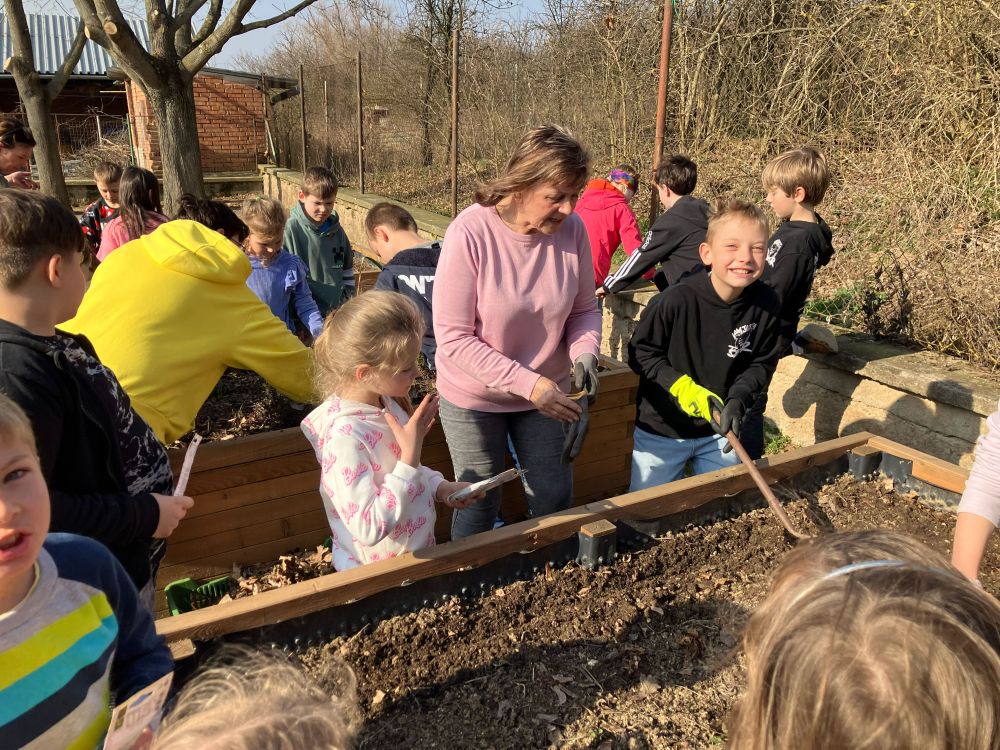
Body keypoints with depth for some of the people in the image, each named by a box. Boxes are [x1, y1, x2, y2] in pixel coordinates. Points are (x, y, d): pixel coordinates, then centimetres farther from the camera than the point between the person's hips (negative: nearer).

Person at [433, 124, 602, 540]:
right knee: (479, 507, 13)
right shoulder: (470, 233, -24)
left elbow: (584, 310, 1)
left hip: (546, 393, 4)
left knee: (555, 501, 17)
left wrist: (584, 352, -20)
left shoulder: (571, 229, -13)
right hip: (474, 399, -3)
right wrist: (527, 383, -28)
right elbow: (453, 338, -23)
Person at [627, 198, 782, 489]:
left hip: (721, 431, 3)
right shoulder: (675, 301, -26)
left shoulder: (765, 304, -13)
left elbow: (761, 364, -2)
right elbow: (640, 352, -15)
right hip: (661, 431, -3)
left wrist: (737, 401, -18)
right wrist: (682, 387, -24)